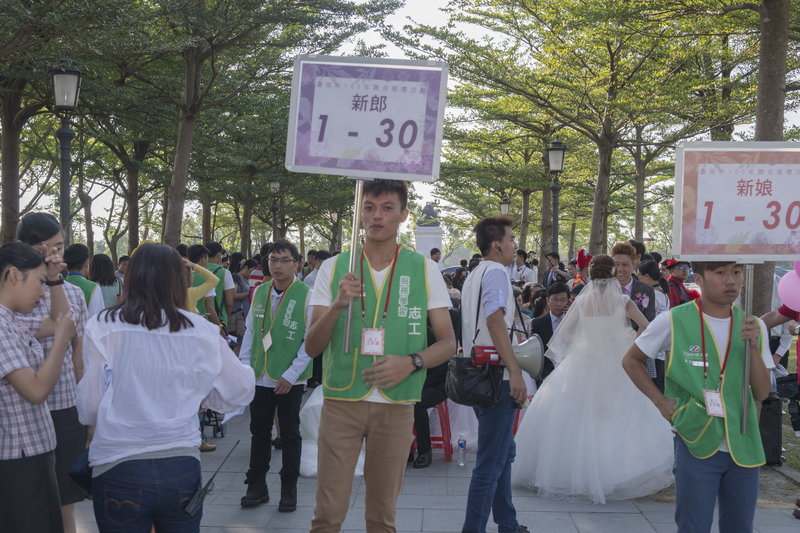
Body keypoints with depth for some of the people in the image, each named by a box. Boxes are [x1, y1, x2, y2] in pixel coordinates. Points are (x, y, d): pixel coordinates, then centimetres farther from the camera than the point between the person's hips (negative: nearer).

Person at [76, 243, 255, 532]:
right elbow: (240, 392, 7)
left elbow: (89, 408, -7)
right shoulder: (200, 331, -1)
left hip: (118, 468, -2)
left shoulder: (104, 327, -7)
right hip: (182, 466, 2)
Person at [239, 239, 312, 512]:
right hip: (260, 377, 4)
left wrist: (291, 375, -13)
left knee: (290, 435, 9)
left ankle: (289, 490, 21)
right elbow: (250, 331, 13)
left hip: (290, 381, -4)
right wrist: (244, 365, 7)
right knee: (259, 431, 13)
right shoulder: (259, 292, 5)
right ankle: (257, 486, 25)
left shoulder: (306, 295, -10)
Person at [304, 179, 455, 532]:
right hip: (341, 400, 0)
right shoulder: (334, 268, 2)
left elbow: (448, 343, 3)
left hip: (396, 405, 0)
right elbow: (311, 346, -1)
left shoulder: (424, 269, 2)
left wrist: (412, 362, -17)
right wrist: (337, 305, -19)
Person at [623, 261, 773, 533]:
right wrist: (660, 401, -4)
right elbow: (631, 360, 6)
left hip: (745, 448, 4)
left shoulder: (753, 327, 5)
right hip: (697, 447, -4)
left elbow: (761, 393, 0)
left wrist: (754, 346, -13)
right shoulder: (674, 321, -7)